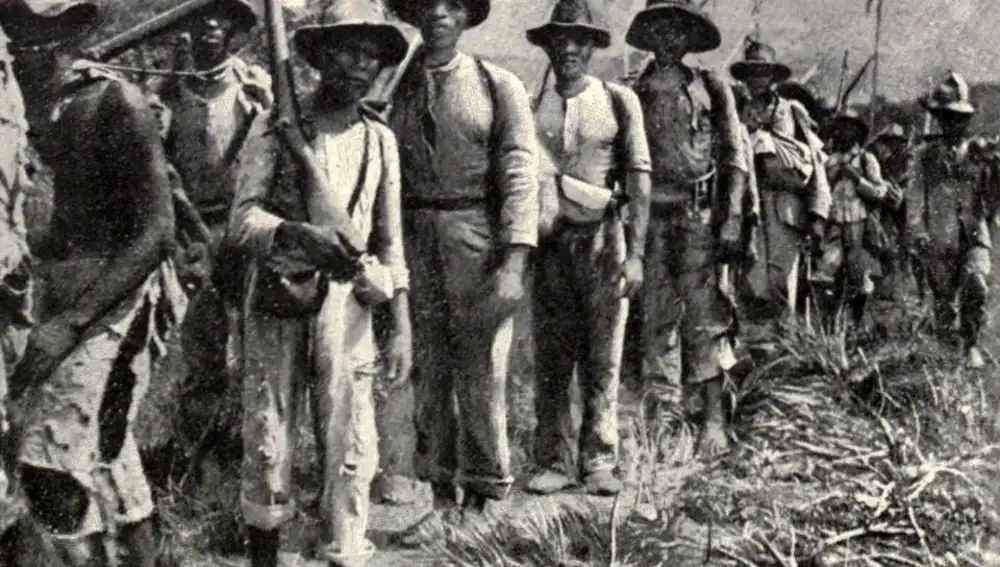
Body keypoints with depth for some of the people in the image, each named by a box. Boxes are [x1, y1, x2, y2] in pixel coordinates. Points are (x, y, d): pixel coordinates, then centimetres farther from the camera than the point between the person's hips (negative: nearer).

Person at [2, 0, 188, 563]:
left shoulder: (116, 103, -13)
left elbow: (156, 232, -17)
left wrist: (69, 323, -21)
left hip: (114, 296, -8)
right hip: (60, 294, 8)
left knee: (55, 463, -13)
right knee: (109, 460, 18)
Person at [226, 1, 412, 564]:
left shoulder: (381, 139, 9)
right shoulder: (276, 126, 0)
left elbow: (391, 243, 11)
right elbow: (243, 219, -7)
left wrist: (403, 327, 5)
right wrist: (299, 235, -26)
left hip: (346, 303, 2)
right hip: (275, 302, -2)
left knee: (352, 447, -1)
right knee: (267, 443, 7)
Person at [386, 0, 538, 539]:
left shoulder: (499, 85, 2)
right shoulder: (395, 87, 10)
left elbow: (519, 177, -5)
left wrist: (514, 265, -15)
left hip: (478, 239, -3)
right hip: (413, 241, 3)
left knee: (481, 375, 0)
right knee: (427, 374, 8)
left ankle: (483, 502, 13)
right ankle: (442, 499, 19)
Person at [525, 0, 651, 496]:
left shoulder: (619, 102, 5)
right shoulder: (532, 107, 8)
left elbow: (638, 181, 1)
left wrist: (635, 254, -6)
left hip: (604, 242, -1)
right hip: (551, 242, 1)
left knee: (603, 360, 2)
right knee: (550, 359, 2)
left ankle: (599, 463, 10)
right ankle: (556, 461, 11)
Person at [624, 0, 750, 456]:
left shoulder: (711, 89, 6)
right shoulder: (634, 94, 10)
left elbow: (734, 161, 3)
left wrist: (731, 221, -6)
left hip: (700, 215, -2)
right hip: (651, 216, 2)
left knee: (705, 316, -3)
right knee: (657, 316, 4)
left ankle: (714, 420, 3)